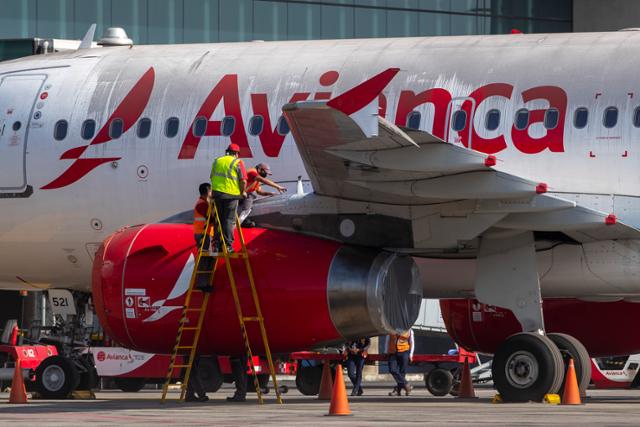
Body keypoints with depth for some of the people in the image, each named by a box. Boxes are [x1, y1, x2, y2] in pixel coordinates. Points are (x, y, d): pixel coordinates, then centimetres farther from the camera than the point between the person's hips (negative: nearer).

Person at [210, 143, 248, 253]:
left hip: (217, 193, 4)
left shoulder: (217, 161, 13)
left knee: (218, 220, 13)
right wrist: (243, 192, 8)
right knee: (229, 220, 1)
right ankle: (227, 245, -2)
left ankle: (217, 244, 15)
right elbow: (243, 180, -8)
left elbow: (212, 177, 18)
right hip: (231, 194, -4)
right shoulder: (238, 163, -3)